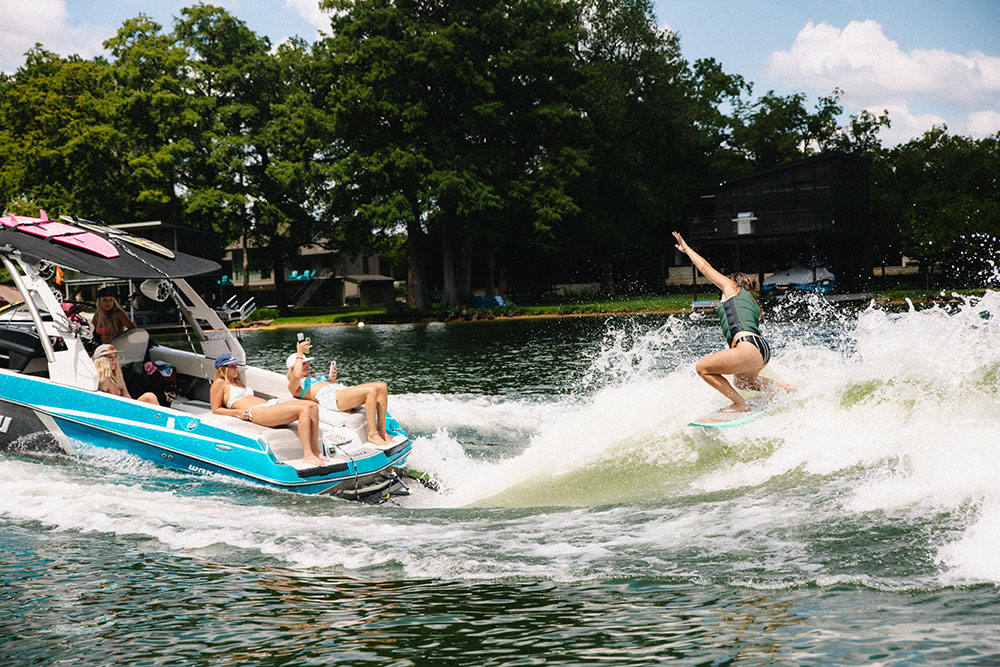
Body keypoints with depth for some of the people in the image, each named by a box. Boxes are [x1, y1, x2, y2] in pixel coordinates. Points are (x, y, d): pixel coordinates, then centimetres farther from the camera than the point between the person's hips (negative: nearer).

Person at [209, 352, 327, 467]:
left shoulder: (238, 382, 33)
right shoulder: (219, 383, 8)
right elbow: (216, 409, 3)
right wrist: (237, 412, -13)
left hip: (268, 405, 10)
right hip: (256, 412, -10)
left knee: (313, 406, -11)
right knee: (304, 409, -28)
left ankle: (316, 453, -12)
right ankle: (307, 455, -32)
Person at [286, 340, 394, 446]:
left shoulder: (316, 379, 38)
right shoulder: (293, 386, 12)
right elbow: (296, 376, -13)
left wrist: (333, 379, 15)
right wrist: (299, 353, -5)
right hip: (330, 398, -9)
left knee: (382, 387, -11)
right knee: (371, 391, -29)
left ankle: (381, 431, -11)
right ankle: (372, 434, -26)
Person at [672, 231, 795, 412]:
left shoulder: (731, 287, 13)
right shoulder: (754, 304, 31)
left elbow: (704, 266, 18)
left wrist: (686, 249, 32)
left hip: (749, 348, -9)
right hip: (763, 349, 9)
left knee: (702, 368, -3)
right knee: (741, 381, 34)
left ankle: (740, 405, -5)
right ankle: (787, 388, 25)